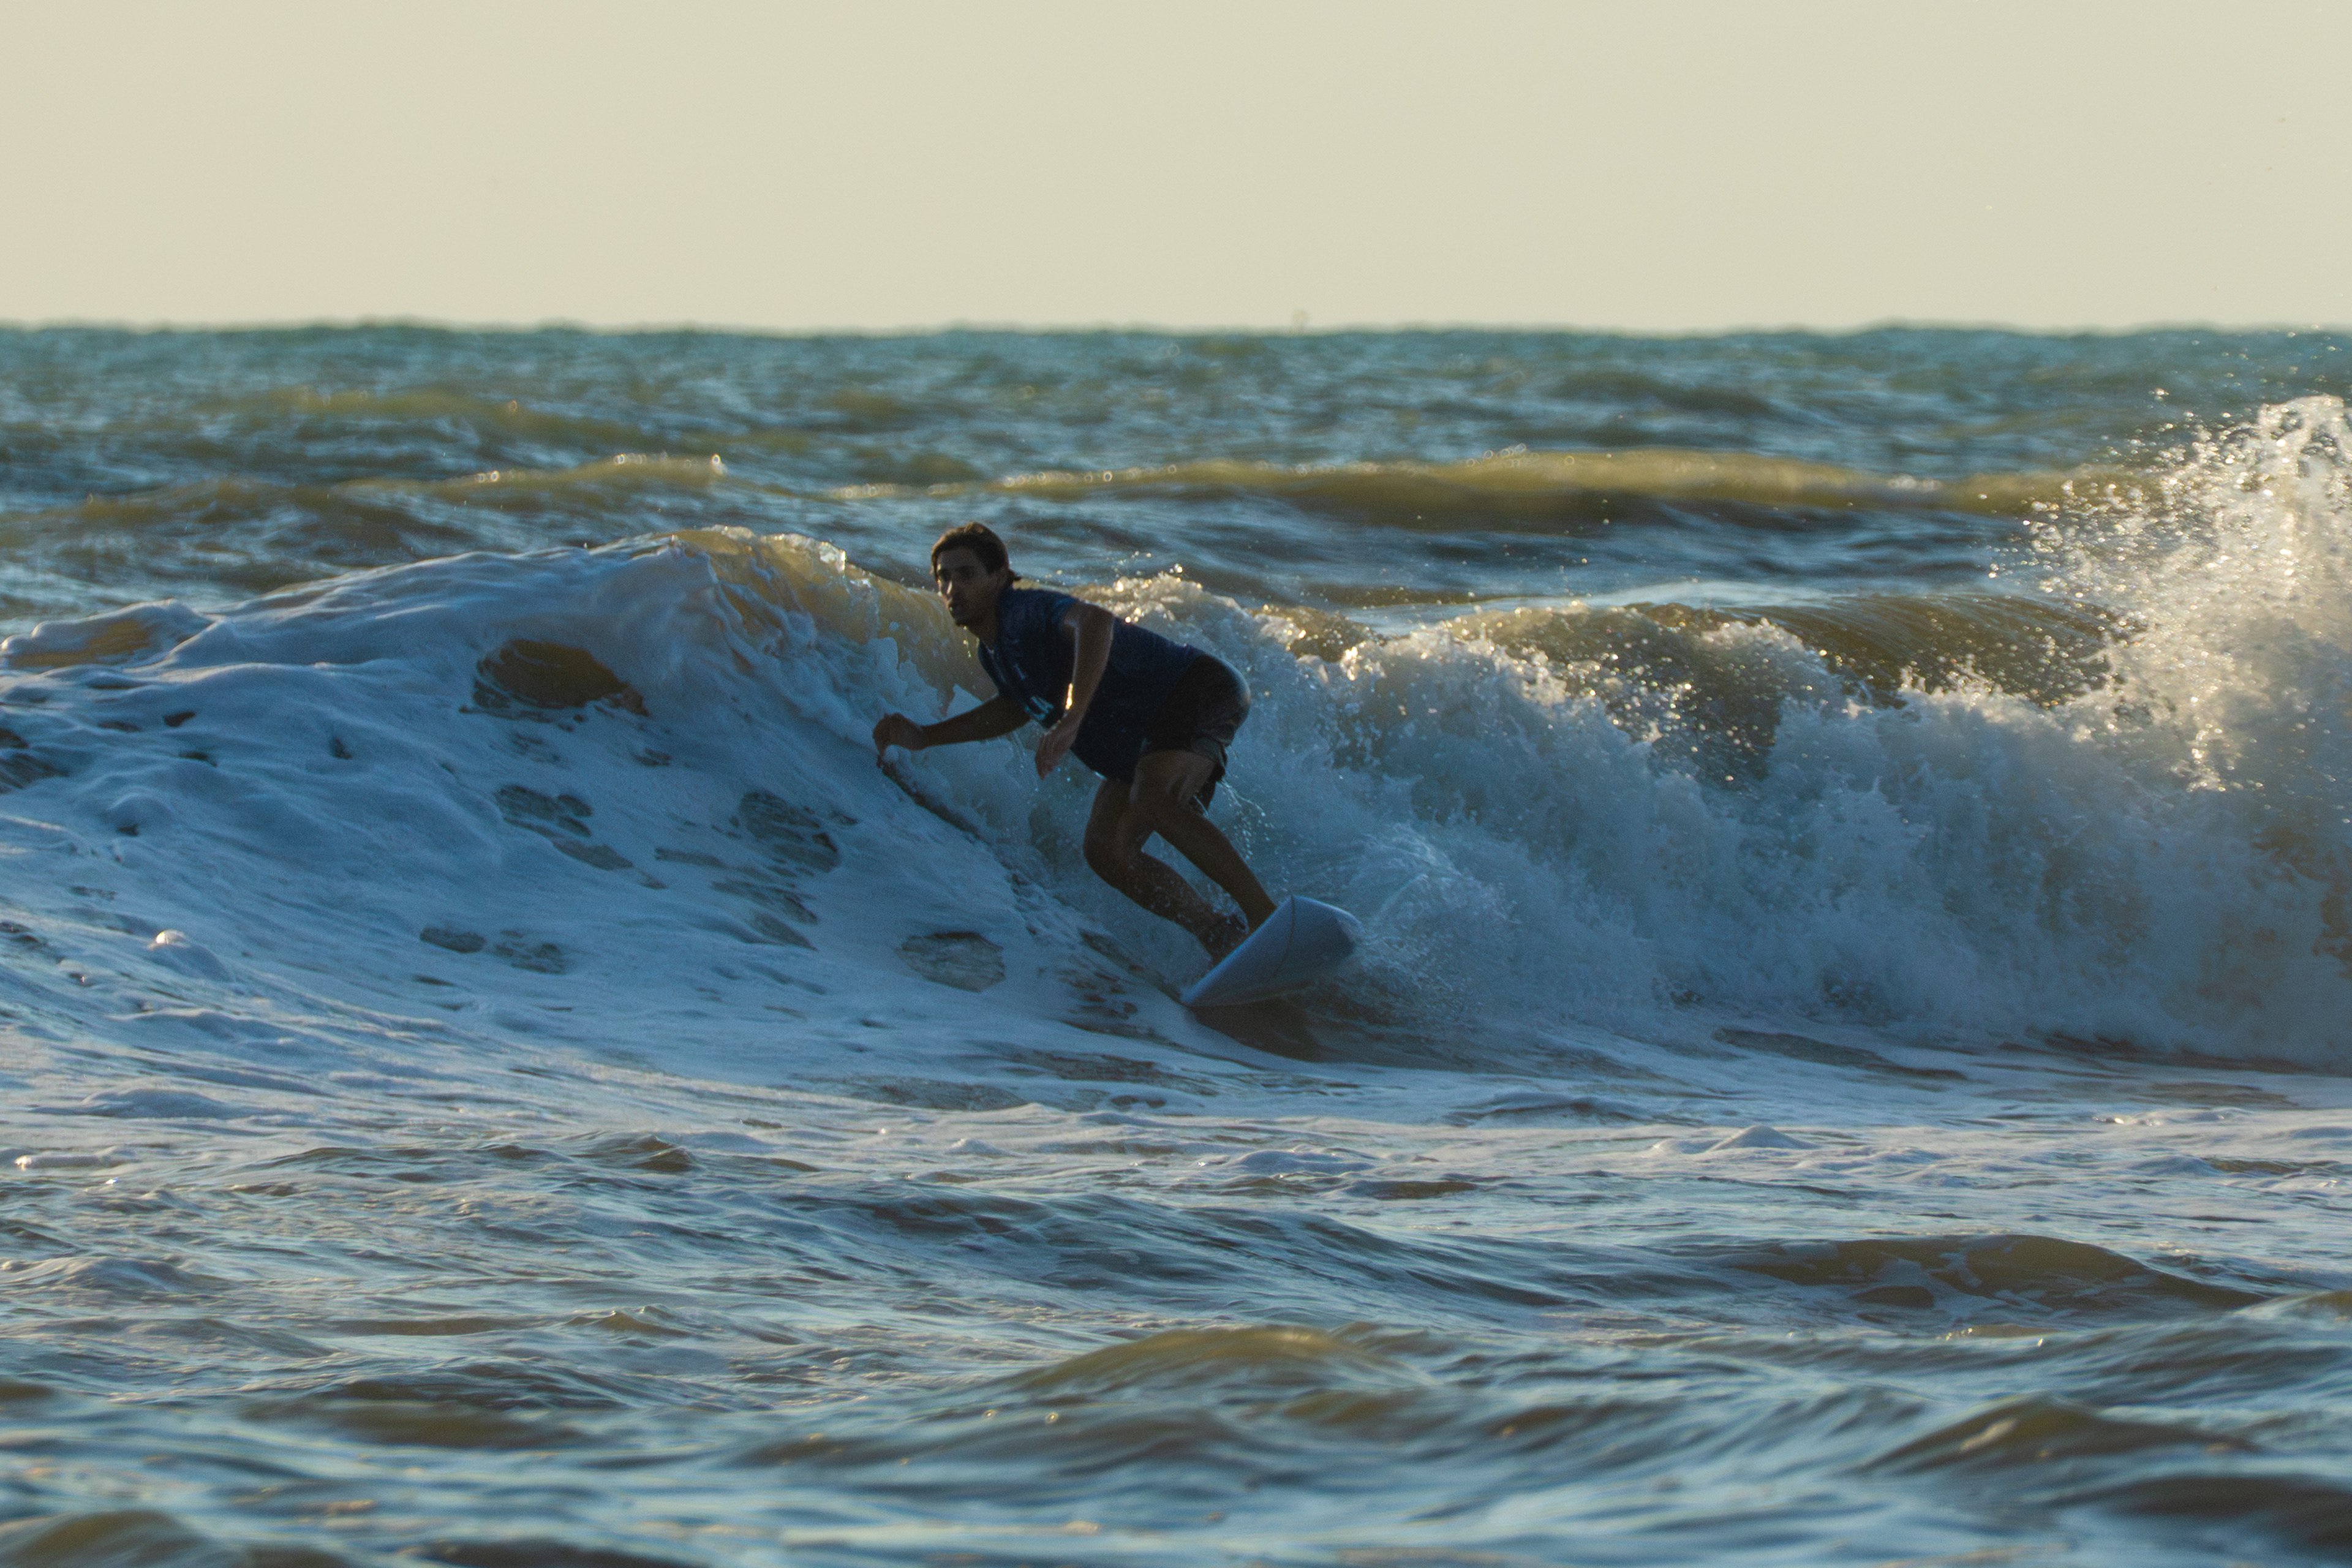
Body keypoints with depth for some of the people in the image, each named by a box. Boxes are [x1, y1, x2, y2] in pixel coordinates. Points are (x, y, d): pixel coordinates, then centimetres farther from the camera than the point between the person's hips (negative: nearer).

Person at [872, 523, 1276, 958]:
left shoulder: (1024, 610, -23)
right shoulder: (992, 651, 6)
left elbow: (1095, 621, -47)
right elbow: (1018, 705, 28)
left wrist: (1072, 719, -59)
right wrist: (923, 737, 19)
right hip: (1140, 745, 9)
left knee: (1153, 798, -36)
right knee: (1107, 851, -8)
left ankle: (1268, 918, -34)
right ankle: (1222, 938, 0)